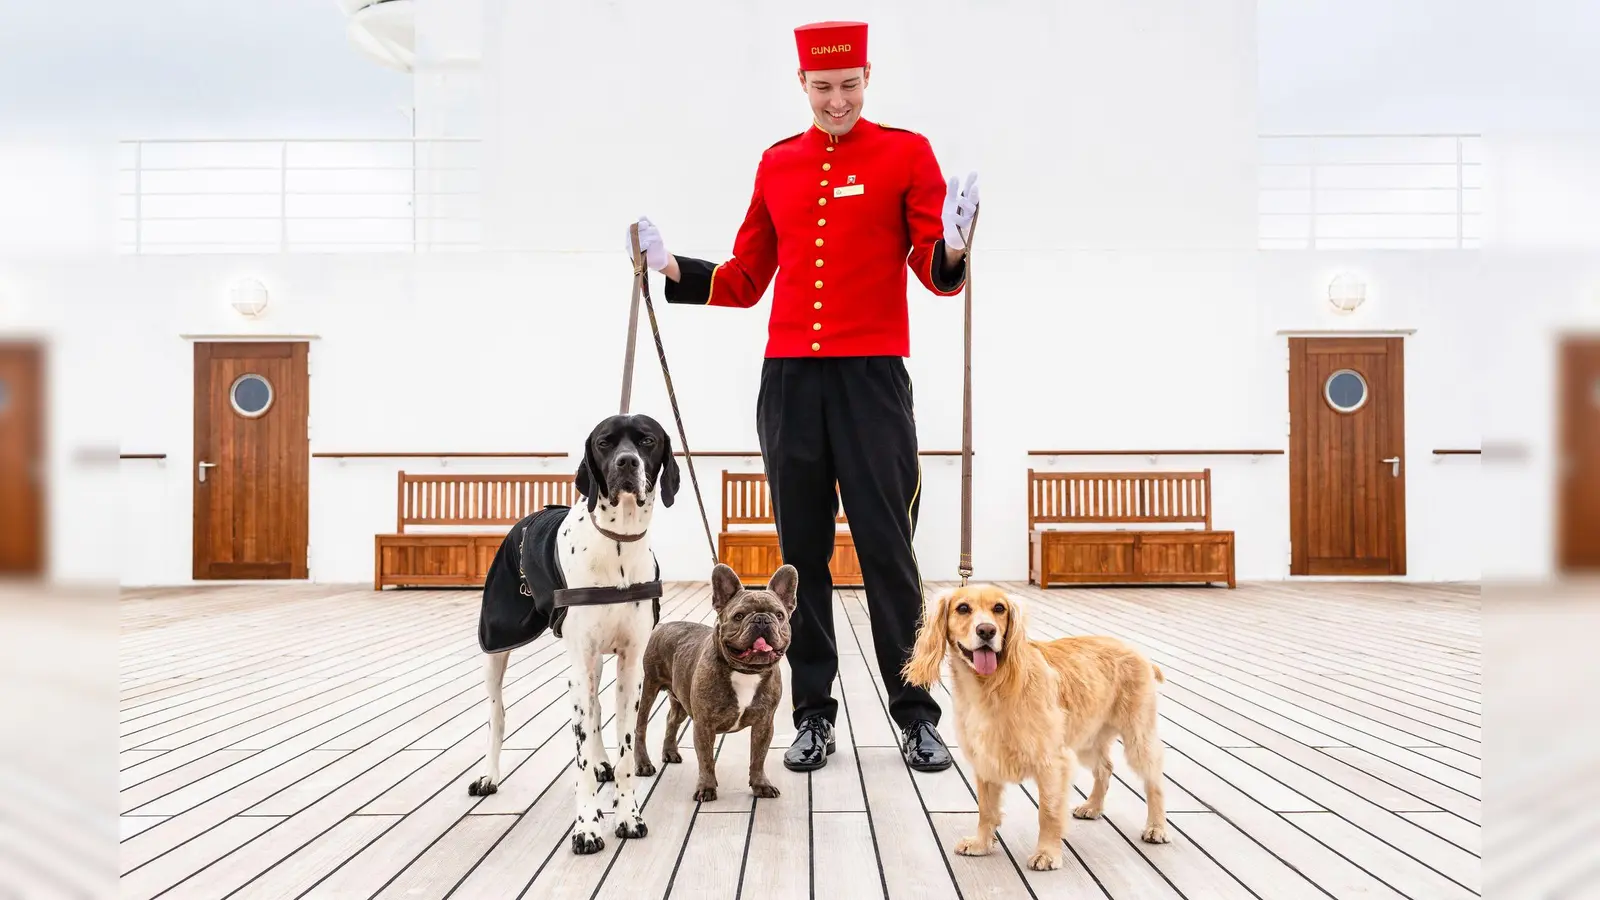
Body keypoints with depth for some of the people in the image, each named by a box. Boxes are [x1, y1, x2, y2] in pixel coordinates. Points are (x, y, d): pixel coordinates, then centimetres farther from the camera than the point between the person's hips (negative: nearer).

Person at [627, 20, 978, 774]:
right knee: (801, 550, 7)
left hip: (873, 377, -3)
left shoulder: (907, 153, 2)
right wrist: (670, 266, 4)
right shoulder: (777, 164, 12)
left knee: (887, 548, 0)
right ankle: (814, 715, 18)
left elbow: (936, 275, -3)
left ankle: (916, 716, 12)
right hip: (788, 379, 3)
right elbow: (746, 280, 16)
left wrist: (952, 247, -25)